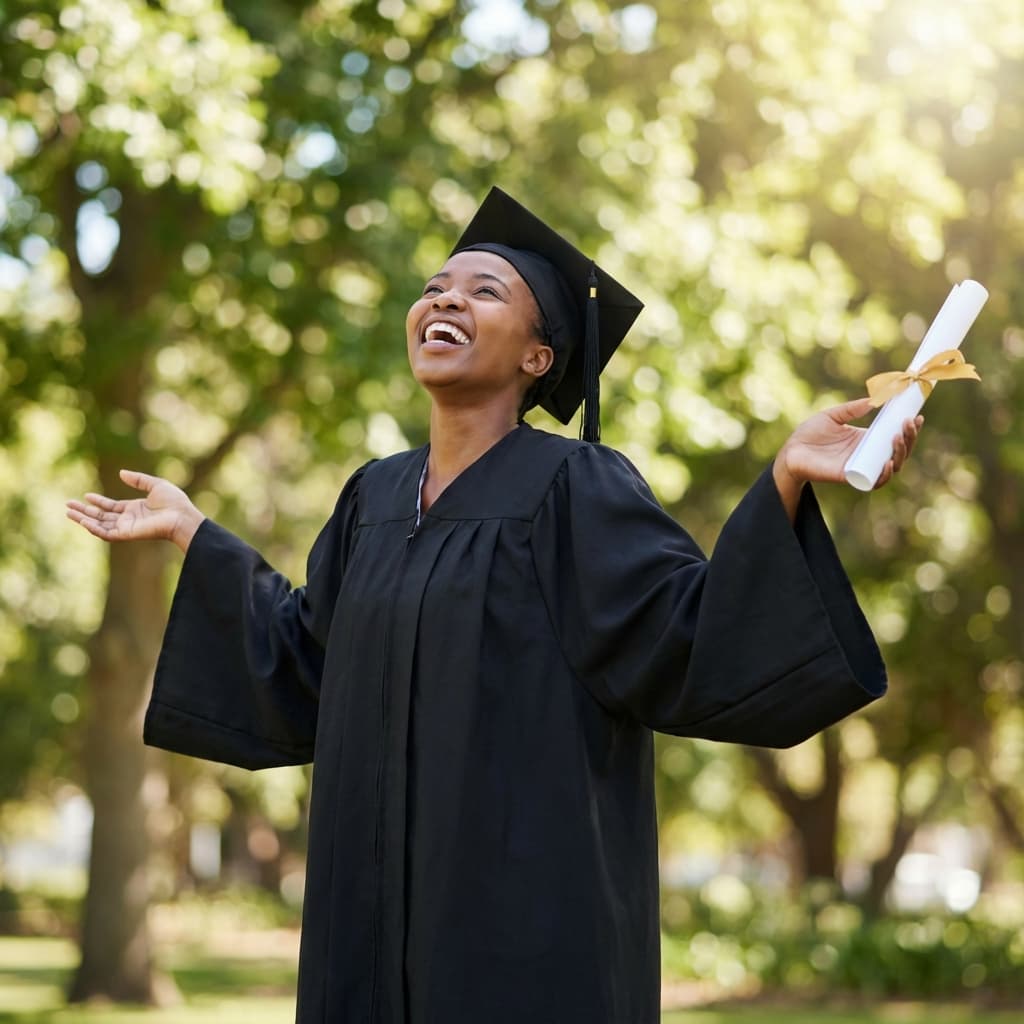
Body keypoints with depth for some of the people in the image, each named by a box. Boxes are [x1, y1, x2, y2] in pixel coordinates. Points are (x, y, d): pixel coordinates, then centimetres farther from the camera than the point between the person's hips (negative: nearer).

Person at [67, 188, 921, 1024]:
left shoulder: (579, 488, -8)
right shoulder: (377, 498, 12)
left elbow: (690, 638, -16)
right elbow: (303, 667, 20)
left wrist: (785, 481, -27)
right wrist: (191, 532, 24)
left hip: (532, 894, -6)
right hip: (385, 894, 7)